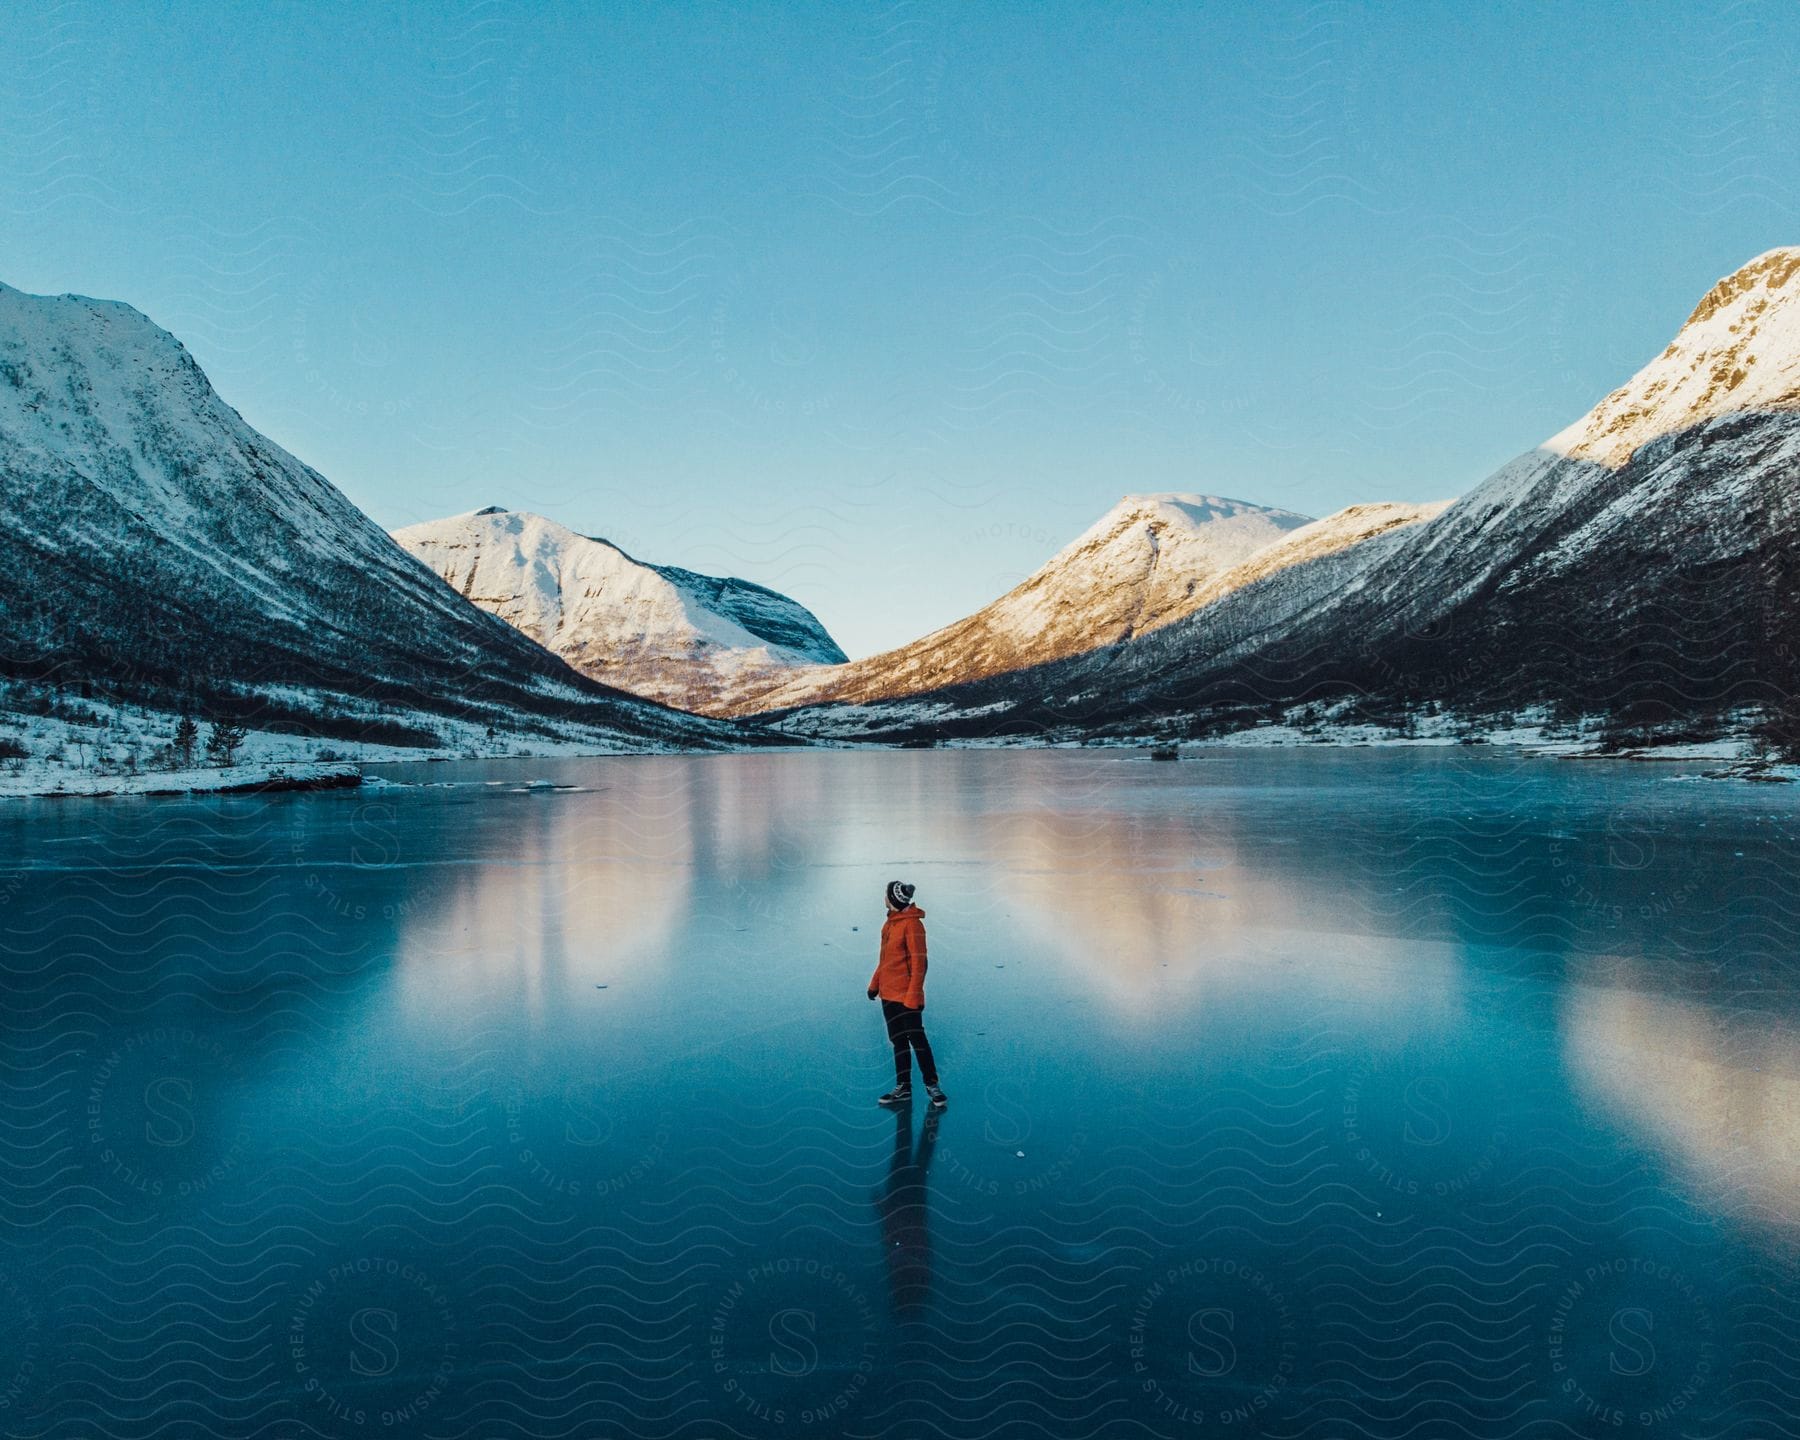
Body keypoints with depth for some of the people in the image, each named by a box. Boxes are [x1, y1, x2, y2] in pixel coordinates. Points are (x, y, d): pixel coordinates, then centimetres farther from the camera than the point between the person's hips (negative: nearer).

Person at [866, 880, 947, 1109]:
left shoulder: (912, 924, -15)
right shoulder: (890, 922, 11)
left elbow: (919, 962, -17)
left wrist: (914, 995, -20)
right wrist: (875, 984, 18)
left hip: (906, 994, -8)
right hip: (889, 994, 8)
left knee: (916, 1039, -2)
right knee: (899, 1041, 12)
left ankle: (932, 1085, 8)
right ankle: (903, 1089, 18)